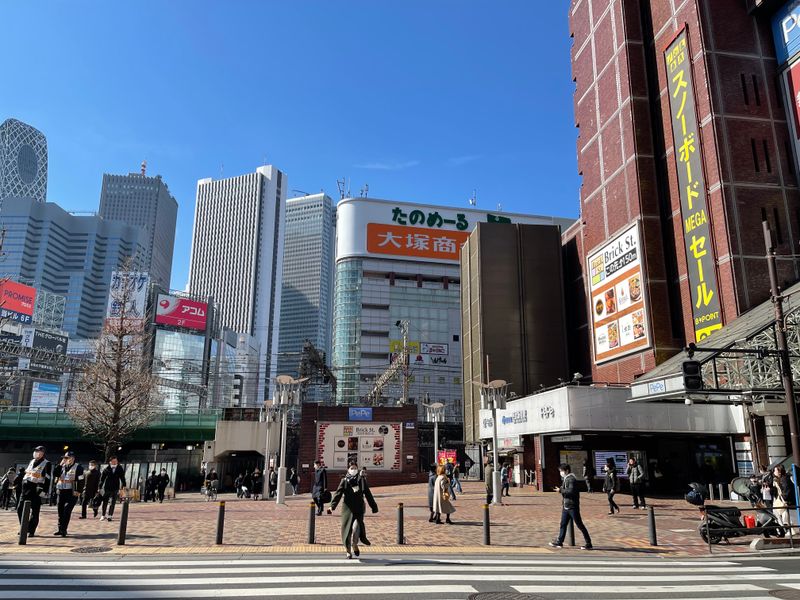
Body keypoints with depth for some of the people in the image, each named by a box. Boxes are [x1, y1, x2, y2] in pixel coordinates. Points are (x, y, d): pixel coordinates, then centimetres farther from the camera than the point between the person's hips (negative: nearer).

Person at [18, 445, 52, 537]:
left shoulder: (47, 464, -6)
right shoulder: (31, 462, 16)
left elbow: (47, 478, -11)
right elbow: (26, 473, 24)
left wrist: (44, 491, -17)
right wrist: (22, 486, 19)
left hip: (36, 489, -7)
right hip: (25, 488, 7)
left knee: (35, 511, -2)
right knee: (20, 509, 7)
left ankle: (31, 530, 6)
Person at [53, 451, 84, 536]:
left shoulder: (78, 467, -6)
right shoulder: (63, 466, 12)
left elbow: (81, 480, -9)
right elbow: (55, 474, 0)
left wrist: (78, 491, -15)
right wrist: (60, 464, -6)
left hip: (72, 492, -6)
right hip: (61, 491, 6)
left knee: (67, 510, -12)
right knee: (60, 510, 10)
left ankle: (63, 530, -9)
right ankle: (60, 528, 22)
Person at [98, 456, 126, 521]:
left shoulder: (120, 469, 0)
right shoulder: (106, 469, -4)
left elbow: (122, 478, 6)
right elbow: (102, 478, 0)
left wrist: (123, 486, 2)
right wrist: (100, 487, -2)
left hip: (115, 488, 0)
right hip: (107, 488, 0)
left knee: (113, 503, -1)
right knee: (105, 502, 8)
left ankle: (110, 515, 4)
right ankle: (103, 515, 21)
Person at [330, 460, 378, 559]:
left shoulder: (362, 480, 6)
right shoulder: (344, 481, 2)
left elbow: (368, 494, 10)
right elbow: (338, 493, -8)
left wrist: (374, 507, 11)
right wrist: (332, 505, -21)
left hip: (359, 508, 0)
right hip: (348, 509, 0)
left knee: (356, 527, -17)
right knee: (347, 529, 3)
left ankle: (355, 545, 10)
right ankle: (348, 551, 21)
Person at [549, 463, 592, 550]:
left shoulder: (571, 479, -17)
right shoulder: (565, 479, 13)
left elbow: (571, 491, -26)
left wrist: (560, 490, -18)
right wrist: (563, 504, 17)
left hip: (572, 507, -9)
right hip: (566, 507, 9)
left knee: (579, 525, -1)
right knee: (563, 524, 14)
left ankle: (588, 544, 7)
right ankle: (559, 541, 23)